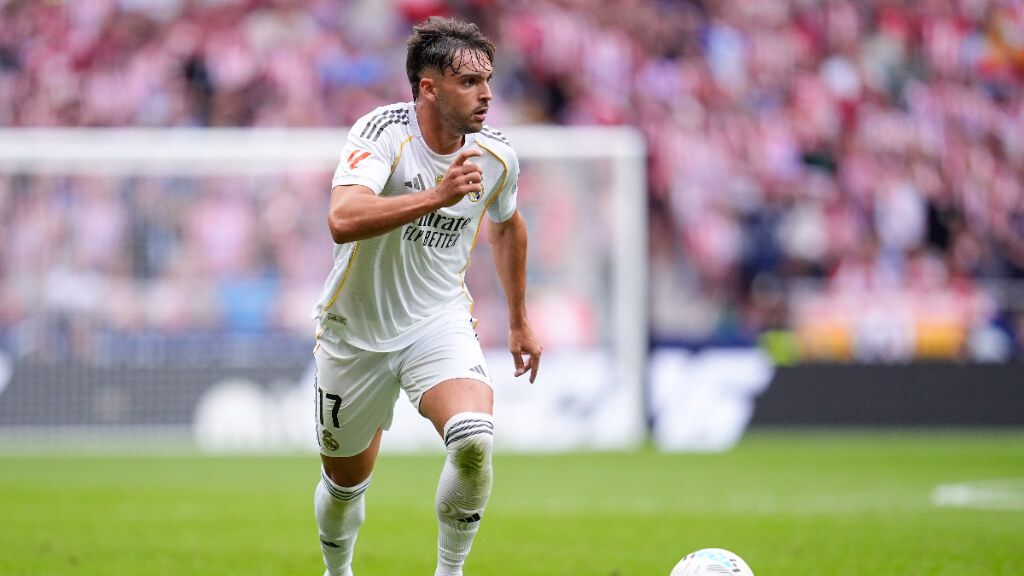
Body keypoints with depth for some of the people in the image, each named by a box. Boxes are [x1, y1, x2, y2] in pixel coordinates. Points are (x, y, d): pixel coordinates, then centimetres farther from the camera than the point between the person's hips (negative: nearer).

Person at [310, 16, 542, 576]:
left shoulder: (496, 157, -7)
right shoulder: (383, 132, -22)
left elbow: (507, 225, 17)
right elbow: (343, 220, -40)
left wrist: (519, 321, 24)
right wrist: (437, 196, -47)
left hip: (440, 320, 2)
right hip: (356, 333, -2)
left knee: (473, 441, -27)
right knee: (345, 480, 14)